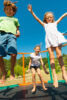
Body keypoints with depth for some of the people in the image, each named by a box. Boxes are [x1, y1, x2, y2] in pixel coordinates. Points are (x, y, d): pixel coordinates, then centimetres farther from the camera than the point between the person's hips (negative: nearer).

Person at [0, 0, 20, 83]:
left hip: (12, 35, -1)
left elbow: (17, 29, 27)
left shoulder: (15, 19, 35)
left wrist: (18, 33, 4)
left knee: (13, 54, -24)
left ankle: (12, 71, -2)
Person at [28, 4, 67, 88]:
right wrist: (31, 12, 12)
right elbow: (37, 19, 21)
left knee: (59, 55, -9)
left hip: (57, 38, 1)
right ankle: (54, 75, -13)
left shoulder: (55, 23, 32)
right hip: (49, 39, -1)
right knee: (51, 57, -12)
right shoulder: (45, 25, 29)